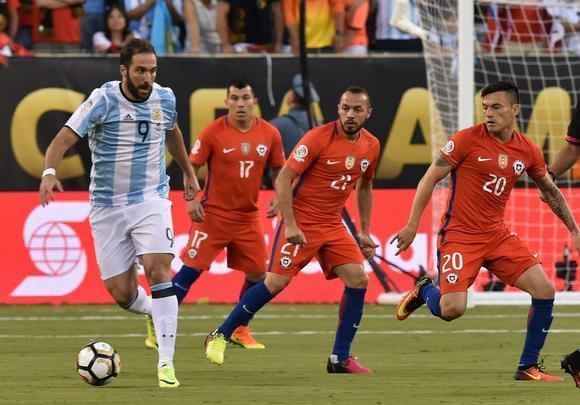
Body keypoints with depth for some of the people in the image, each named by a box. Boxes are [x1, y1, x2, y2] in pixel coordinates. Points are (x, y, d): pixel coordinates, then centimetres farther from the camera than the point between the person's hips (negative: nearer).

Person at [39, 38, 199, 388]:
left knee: (158, 269, -20)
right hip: (107, 205, -1)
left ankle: (166, 363, -20)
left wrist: (189, 172, 34)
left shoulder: (165, 99, 0)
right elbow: (64, 138, -21)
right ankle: (154, 312, 37)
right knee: (121, 293, 0)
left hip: (150, 199, 1)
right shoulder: (104, 100, -13)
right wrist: (50, 171, -40)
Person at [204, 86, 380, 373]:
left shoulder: (371, 146, 3)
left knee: (358, 279, -7)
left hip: (333, 225, 6)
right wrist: (290, 225, -21)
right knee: (276, 282, -11)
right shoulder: (318, 138, -16)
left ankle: (340, 359, 1)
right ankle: (219, 337, 3)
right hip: (301, 222, -6)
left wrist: (364, 232, 18)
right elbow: (283, 179, -15)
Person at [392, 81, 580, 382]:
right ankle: (424, 292, 18)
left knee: (544, 290, -7)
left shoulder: (528, 151, 2)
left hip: (497, 234, 5)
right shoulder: (468, 139, -12)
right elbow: (430, 179, -7)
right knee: (452, 309, -19)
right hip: (459, 234, -5)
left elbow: (550, 191, 19)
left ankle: (528, 367, 6)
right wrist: (412, 226, -10)